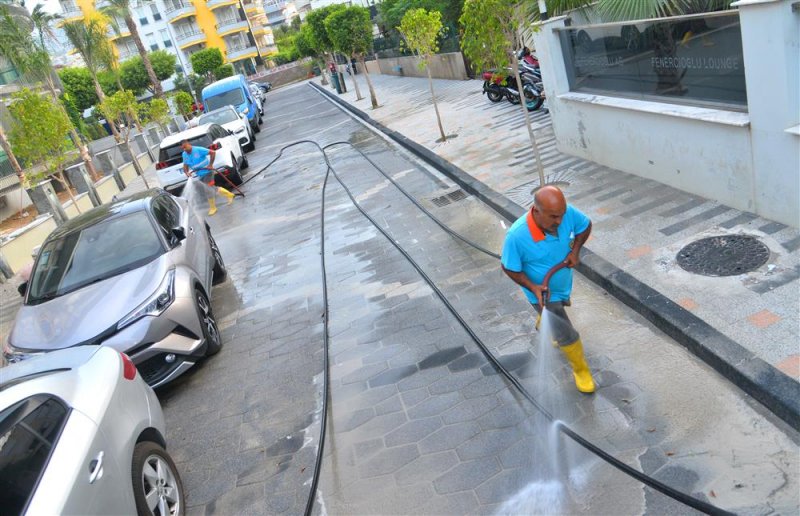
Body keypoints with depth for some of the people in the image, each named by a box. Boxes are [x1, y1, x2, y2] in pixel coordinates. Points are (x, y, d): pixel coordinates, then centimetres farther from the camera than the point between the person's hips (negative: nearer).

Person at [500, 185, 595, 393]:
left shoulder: (566, 213, -28)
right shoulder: (517, 236, -39)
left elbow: (585, 225, -4)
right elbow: (509, 267, -21)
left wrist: (575, 250, -19)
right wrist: (532, 287, -31)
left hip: (563, 283, 5)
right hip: (543, 293, -5)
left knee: (554, 316, 35)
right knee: (567, 336, 4)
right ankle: (580, 369, 34)